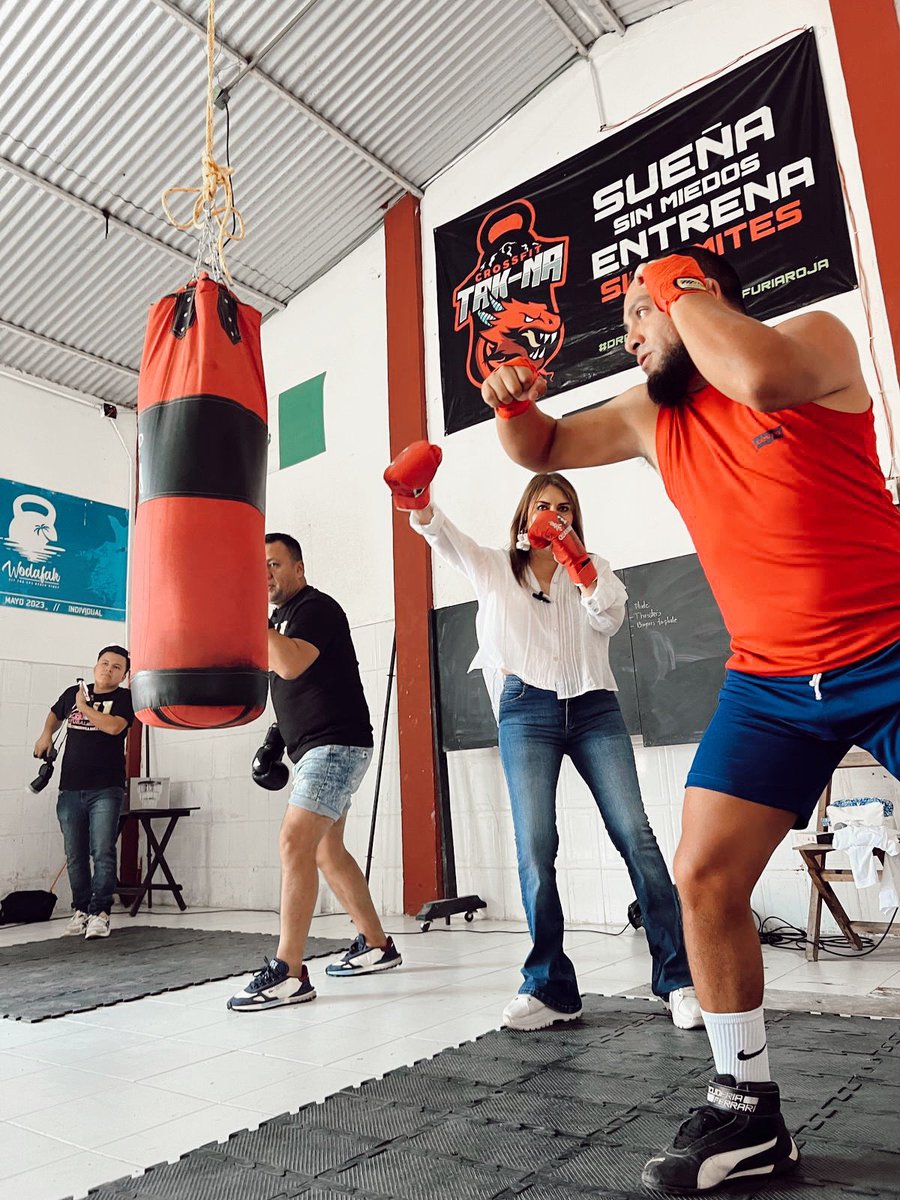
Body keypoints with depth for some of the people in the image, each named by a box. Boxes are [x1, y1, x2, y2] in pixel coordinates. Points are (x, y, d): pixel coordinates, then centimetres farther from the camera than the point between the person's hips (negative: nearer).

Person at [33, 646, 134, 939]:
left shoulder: (124, 698, -1)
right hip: (70, 790, 4)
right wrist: (46, 735, 15)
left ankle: (100, 913, -4)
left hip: (105, 790, -4)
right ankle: (80, 910, 21)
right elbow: (55, 714, 32)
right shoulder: (74, 692, 11)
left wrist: (83, 706, -8)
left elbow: (113, 726, -20)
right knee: (75, 856, 9)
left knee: (102, 853, -10)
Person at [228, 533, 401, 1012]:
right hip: (314, 748, 10)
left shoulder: (316, 607, -10)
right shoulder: (280, 619, 18)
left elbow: (290, 665, -26)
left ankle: (288, 973, -14)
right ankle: (376, 945, 24)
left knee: (295, 843, -17)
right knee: (326, 850, 13)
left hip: (336, 744, -10)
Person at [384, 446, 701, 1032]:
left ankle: (680, 978, 0)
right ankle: (550, 988, 0)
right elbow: (442, 533, -2)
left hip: (594, 707, 1)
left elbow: (610, 620, 0)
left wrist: (577, 564, -12)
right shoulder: (495, 567, 16)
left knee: (636, 836, -9)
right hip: (527, 711, -1)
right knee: (535, 846, -10)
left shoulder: (592, 568, 19)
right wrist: (417, 500, -23)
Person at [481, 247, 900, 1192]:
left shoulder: (816, 337, -4)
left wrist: (681, 291, -11)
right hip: (771, 681, 5)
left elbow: (761, 378, -27)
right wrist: (514, 406, -2)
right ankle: (747, 1108, 13)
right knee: (704, 875, -3)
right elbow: (544, 449, 20)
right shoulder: (649, 415, 11)